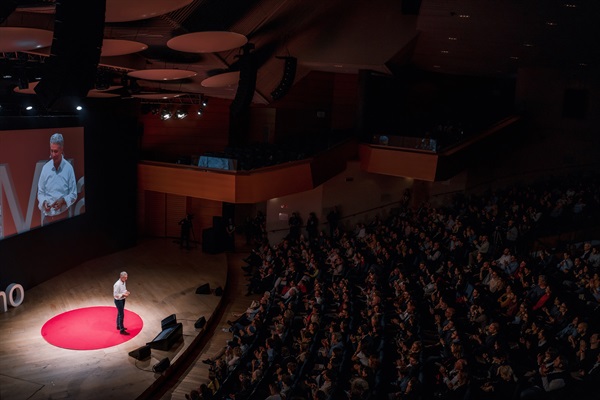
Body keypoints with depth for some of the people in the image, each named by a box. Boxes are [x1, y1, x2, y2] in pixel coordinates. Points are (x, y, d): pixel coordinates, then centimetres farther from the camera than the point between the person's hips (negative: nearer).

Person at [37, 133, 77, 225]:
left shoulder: (69, 168, -7)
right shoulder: (45, 168, -1)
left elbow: (73, 194, -2)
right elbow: (40, 192, 6)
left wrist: (63, 200, -19)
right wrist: (44, 202, -14)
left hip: (63, 216, -1)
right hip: (47, 216, 2)